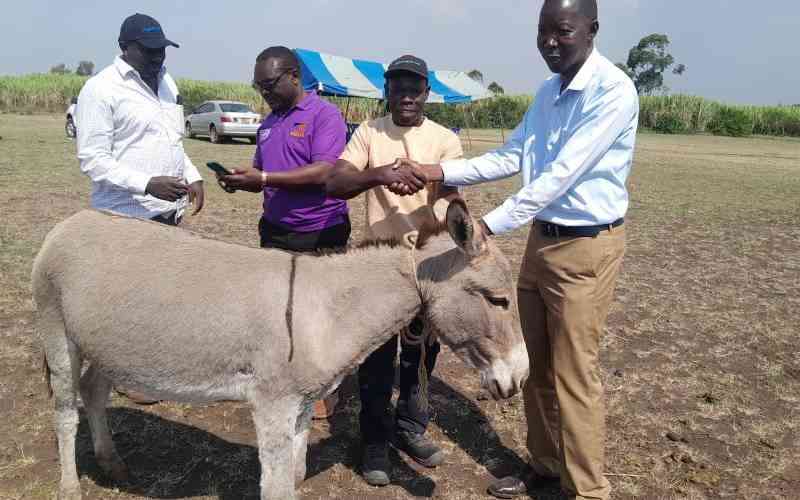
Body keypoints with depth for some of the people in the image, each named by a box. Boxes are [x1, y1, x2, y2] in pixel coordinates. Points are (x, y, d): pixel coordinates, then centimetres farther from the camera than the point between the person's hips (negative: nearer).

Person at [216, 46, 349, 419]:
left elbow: (324, 172, -23)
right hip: (275, 231, 7)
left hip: (320, 234, -7)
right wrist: (241, 180, -5)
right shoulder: (269, 122, 12)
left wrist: (263, 179, -26)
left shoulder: (324, 115, -12)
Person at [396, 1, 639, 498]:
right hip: (542, 239, 8)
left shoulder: (613, 91, -17)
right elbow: (510, 157, 9)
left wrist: (489, 225, -29)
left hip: (586, 247, -8)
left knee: (574, 375, 0)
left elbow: (561, 175, -25)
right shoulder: (548, 92, 10)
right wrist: (440, 172, -3)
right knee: (536, 364, 16)